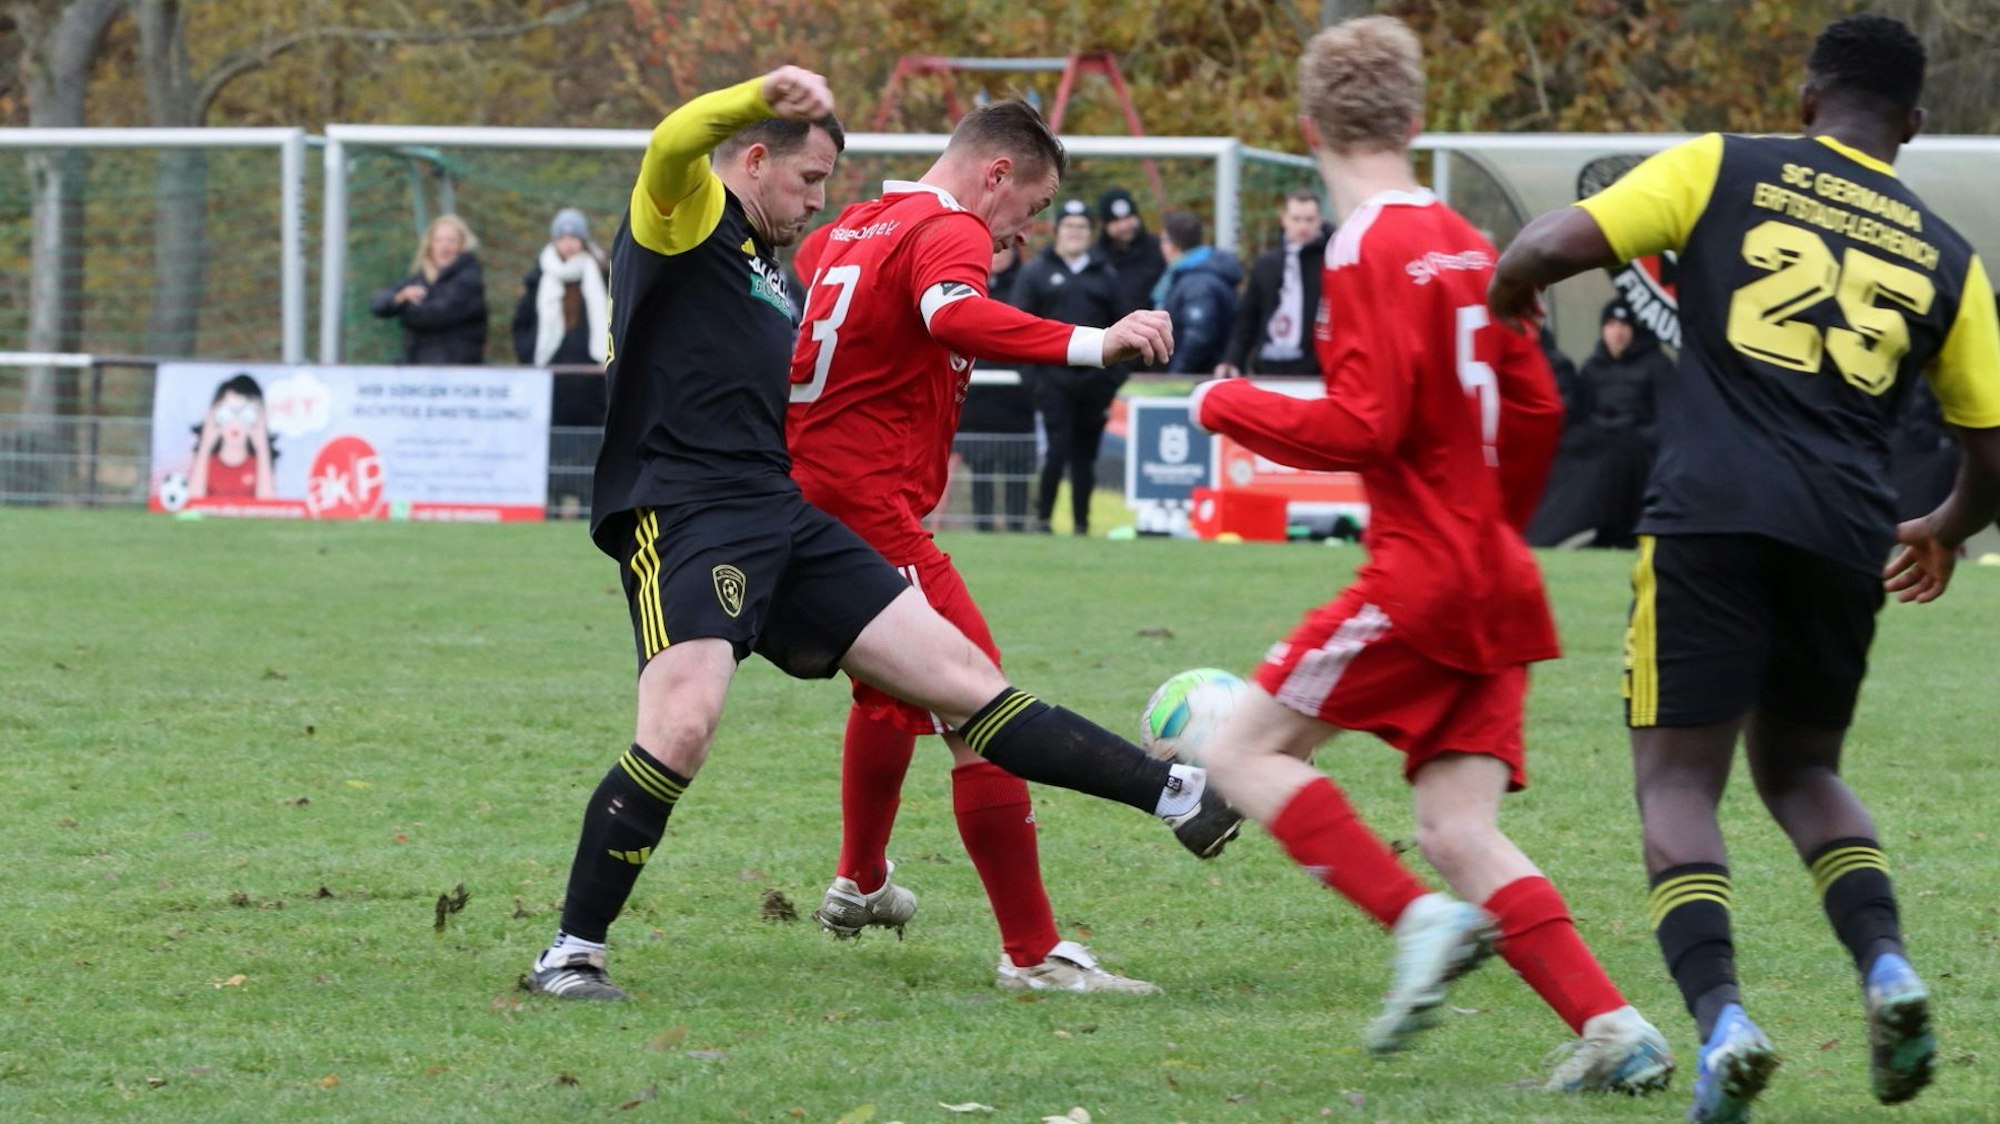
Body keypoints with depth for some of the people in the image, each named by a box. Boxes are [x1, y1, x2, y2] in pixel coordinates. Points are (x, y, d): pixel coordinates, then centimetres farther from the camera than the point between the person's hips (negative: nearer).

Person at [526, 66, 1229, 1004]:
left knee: (962, 676, 7)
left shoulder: (769, 268, 25)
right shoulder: (689, 220, -1)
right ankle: (572, 954, -12)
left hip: (780, 520, 8)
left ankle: (1179, 796, 9)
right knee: (682, 728, -26)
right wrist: (765, 94, -43)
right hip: (680, 515, -8)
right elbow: (673, 144, -25)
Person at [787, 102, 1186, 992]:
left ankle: (859, 886, 50)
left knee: (891, 689, 33)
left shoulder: (854, 228, 16)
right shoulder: (950, 232, -12)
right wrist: (1091, 344, -44)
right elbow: (955, 316, -34)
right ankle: (1033, 953, -15)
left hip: (801, 501, 10)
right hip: (872, 511, -10)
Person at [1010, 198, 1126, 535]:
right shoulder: (1035, 273, 7)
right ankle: (1042, 517, -6)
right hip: (1054, 377, -3)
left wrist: (1114, 378, 4)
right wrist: (1032, 376, -7)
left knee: (1086, 454, 5)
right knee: (1057, 447, -13)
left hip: (1094, 378, 3)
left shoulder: (1105, 275, 14)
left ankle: (1081, 523, 10)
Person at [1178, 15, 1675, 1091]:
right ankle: (1614, 1032, -8)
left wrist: (1228, 404, -5)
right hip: (1493, 580, 8)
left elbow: (1360, 428, -19)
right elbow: (1534, 410, 18)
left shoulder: (1370, 251, -12)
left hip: (1422, 578, -8)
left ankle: (1421, 920, -15)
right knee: (1457, 834, 5)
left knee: (1244, 753, 1)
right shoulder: (1464, 244, 13)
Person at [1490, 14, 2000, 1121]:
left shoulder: (1727, 168, 7)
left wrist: (1507, 289, 20)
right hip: (1843, 532, 3)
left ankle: (1720, 1019, -20)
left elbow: (1557, 245, -3)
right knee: (1801, 770, 23)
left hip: (1709, 516, -3)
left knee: (1677, 783, 2)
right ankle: (1887, 967, -2)